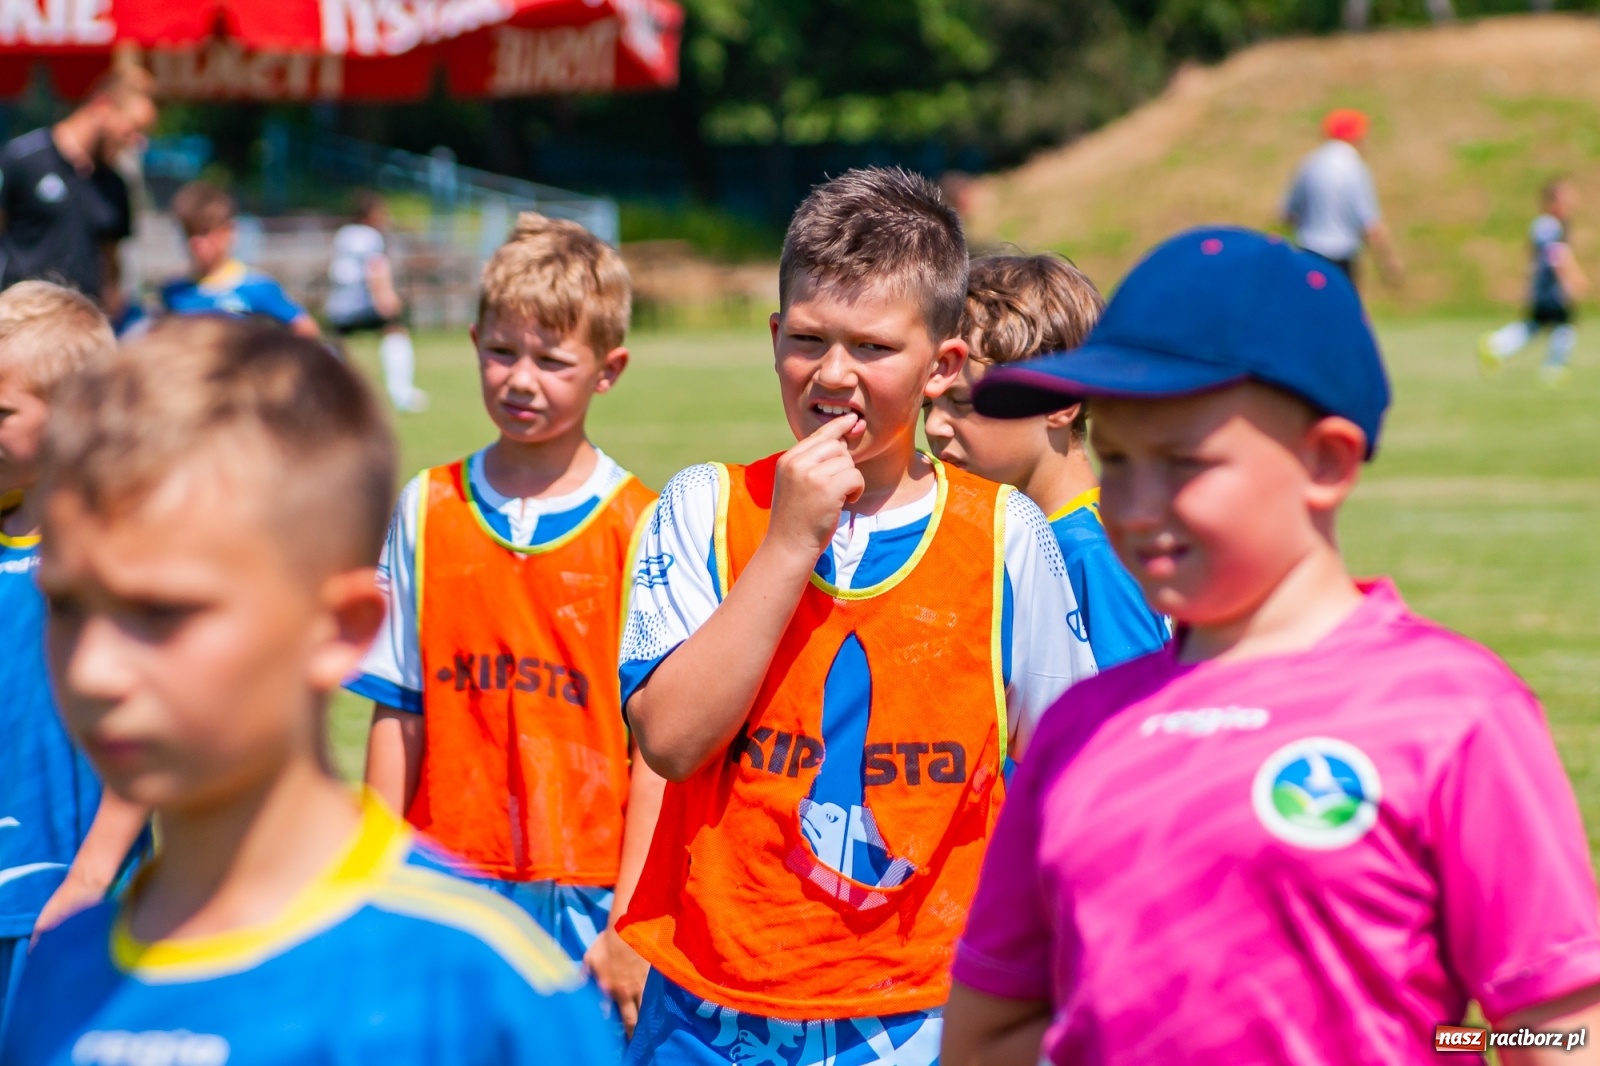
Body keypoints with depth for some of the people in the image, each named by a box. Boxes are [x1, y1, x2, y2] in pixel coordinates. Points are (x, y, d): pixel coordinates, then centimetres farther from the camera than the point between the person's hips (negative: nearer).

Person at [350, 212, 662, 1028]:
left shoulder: (640, 529, -4)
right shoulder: (427, 510, 5)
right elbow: (399, 716, 6)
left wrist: (629, 924, -8)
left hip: (584, 898, -2)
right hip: (449, 892, 2)